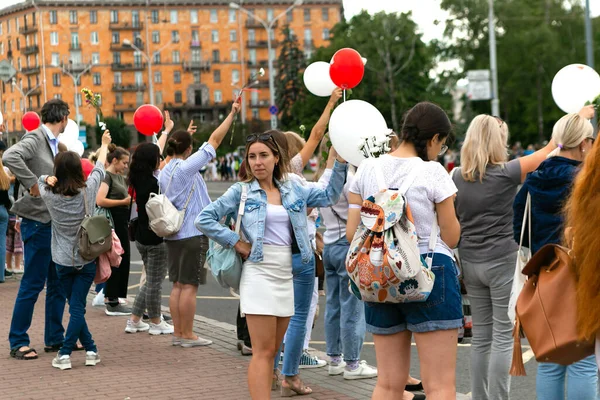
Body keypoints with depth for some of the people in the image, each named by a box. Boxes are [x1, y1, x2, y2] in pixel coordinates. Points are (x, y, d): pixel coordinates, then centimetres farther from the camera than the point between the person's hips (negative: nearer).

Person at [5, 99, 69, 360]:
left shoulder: (55, 143, 14)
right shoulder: (35, 139, -12)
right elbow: (10, 157, -31)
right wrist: (32, 184, -26)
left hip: (56, 222, 9)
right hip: (38, 222, -9)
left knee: (58, 284, 13)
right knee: (33, 284, -5)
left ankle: (55, 338, 22)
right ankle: (18, 343, 2)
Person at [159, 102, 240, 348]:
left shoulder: (164, 172, 9)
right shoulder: (187, 167, -13)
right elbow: (214, 141, -12)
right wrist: (232, 114, -6)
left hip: (173, 234, 8)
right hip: (192, 234, -8)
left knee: (178, 285, 11)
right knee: (189, 285, -3)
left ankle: (178, 332, 14)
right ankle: (187, 335, 0)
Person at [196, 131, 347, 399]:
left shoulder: (293, 190, 11)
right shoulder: (241, 192, -1)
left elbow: (329, 196, 15)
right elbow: (204, 219, -3)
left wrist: (340, 162, 5)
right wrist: (236, 243, -7)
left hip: (286, 275, 5)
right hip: (259, 274, -5)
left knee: (272, 350, 10)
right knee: (263, 351, -10)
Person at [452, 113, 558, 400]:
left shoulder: (457, 177, 3)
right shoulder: (506, 173, -12)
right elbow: (549, 152, -4)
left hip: (471, 262, 6)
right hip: (503, 261, -6)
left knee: (481, 336, 12)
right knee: (504, 336, -1)